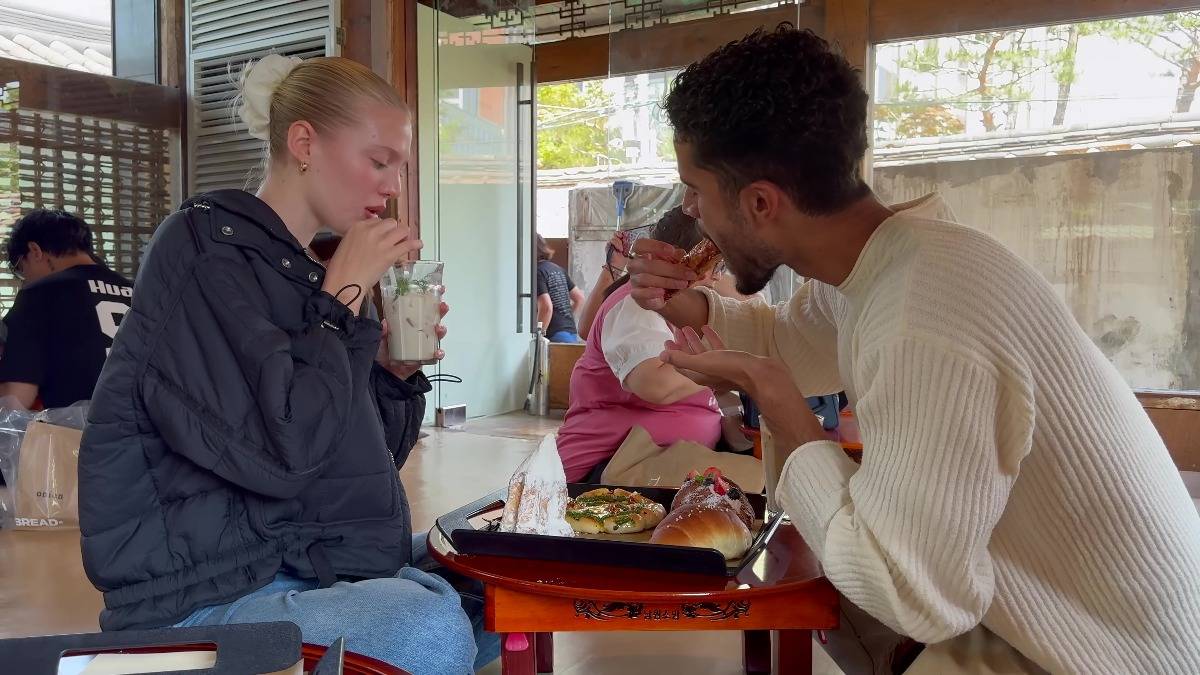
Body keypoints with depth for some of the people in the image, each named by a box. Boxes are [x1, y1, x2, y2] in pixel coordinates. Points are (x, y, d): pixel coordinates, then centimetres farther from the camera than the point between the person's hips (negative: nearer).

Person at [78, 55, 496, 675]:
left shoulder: (298, 268, 12)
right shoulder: (203, 247, -12)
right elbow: (278, 454, -25)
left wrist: (392, 368, -2)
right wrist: (343, 293, -15)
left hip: (308, 563, 8)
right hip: (205, 593, -8)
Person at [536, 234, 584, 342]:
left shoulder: (537, 272, -10)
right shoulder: (558, 269, 16)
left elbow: (546, 307, -21)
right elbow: (579, 298, 21)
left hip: (555, 335, -9)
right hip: (572, 333, 9)